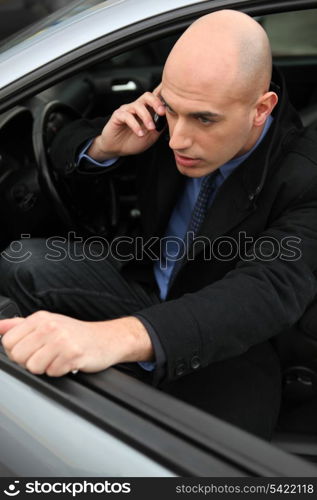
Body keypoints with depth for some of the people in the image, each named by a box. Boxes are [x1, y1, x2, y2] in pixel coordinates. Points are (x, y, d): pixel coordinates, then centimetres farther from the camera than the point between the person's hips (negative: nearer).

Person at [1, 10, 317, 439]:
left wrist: (116, 336, -55)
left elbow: (271, 291, -40)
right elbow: (66, 150, 6)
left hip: (224, 350, -3)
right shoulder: (165, 121, -9)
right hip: (144, 295, 4)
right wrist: (104, 146, -21)